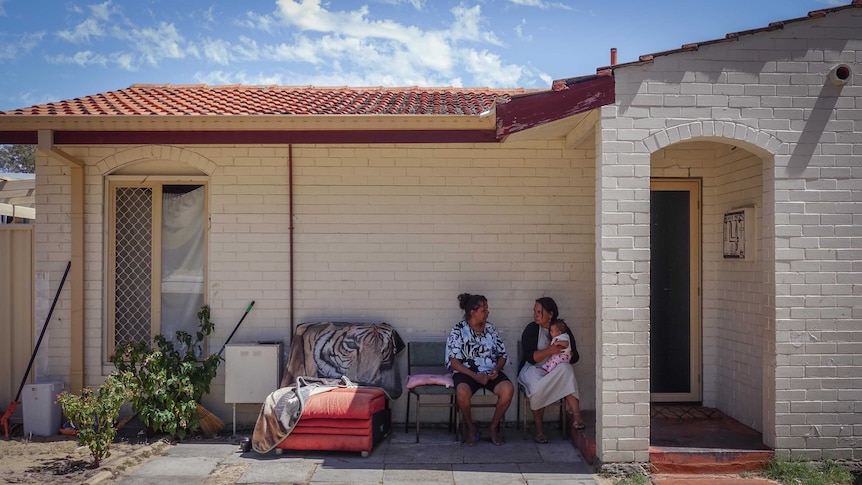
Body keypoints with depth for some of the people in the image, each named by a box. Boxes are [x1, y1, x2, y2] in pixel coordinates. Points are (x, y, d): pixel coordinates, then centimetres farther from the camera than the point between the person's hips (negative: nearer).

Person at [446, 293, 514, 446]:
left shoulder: (490, 329, 10)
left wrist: (497, 369, -9)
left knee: (508, 389, -28)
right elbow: (453, 362, -9)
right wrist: (475, 376, -20)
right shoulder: (458, 331, -3)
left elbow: (502, 354, 13)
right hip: (466, 372, -3)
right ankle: (470, 428, -7)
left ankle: (494, 426, -3)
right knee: (462, 392, -37)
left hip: (491, 372, 4)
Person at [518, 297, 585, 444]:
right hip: (533, 369, -2)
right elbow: (530, 357, -12)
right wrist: (549, 351, -26)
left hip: (556, 369, 2)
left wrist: (559, 351, -19)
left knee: (566, 369, -34)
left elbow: (575, 357, 1)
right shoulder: (531, 329, -2)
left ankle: (576, 415, -36)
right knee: (537, 388, -35)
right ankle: (539, 427, -16)